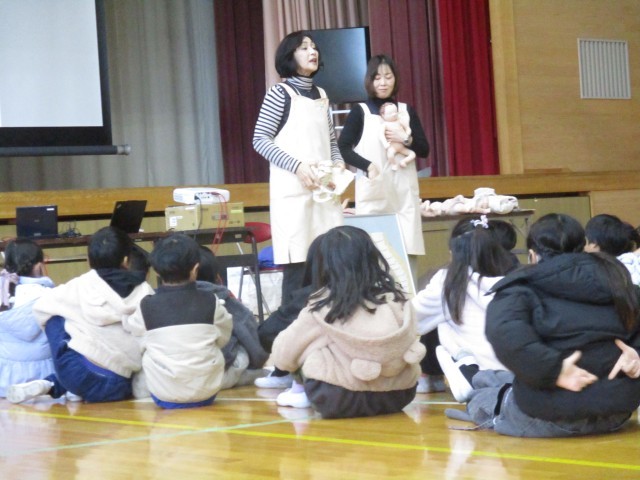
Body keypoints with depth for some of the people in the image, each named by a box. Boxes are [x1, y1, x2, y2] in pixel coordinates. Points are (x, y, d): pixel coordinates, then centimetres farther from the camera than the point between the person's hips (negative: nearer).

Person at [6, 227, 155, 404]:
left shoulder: (80, 286, 7)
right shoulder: (145, 291, 9)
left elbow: (41, 307, 16)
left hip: (78, 374, -1)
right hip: (117, 388, 1)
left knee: (54, 317, 20)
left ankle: (51, 385, 16)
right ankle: (54, 386, 14)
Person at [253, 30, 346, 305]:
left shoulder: (321, 95, 17)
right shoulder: (280, 93, -1)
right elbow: (260, 140, -6)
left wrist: (339, 164, 2)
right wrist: (297, 166, -16)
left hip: (325, 189, 6)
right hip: (293, 190, -6)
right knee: (297, 263, -11)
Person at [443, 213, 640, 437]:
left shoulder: (522, 287, -3)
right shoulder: (614, 278, 14)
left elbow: (505, 334, -23)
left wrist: (553, 370, -22)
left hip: (550, 417, -5)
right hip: (616, 414, 5)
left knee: (481, 398, 29)